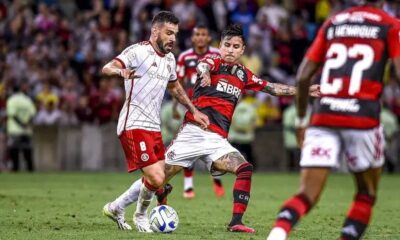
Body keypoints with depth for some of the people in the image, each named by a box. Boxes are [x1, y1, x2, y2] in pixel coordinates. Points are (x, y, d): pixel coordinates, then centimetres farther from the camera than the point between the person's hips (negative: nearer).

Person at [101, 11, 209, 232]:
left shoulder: (169, 59, 14)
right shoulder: (138, 52, -12)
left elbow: (174, 88, 32)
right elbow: (107, 68, -25)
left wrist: (194, 111, 28)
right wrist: (121, 71, -47)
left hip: (153, 127, 9)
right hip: (134, 125, -9)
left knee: (157, 179, 13)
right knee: (156, 179, -16)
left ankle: (116, 208, 28)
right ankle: (141, 215, 11)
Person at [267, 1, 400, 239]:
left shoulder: (332, 23, 16)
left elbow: (303, 77, 14)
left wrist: (301, 119, 24)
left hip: (324, 115, 3)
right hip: (363, 117, -3)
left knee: (307, 195, -1)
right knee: (367, 194, 17)